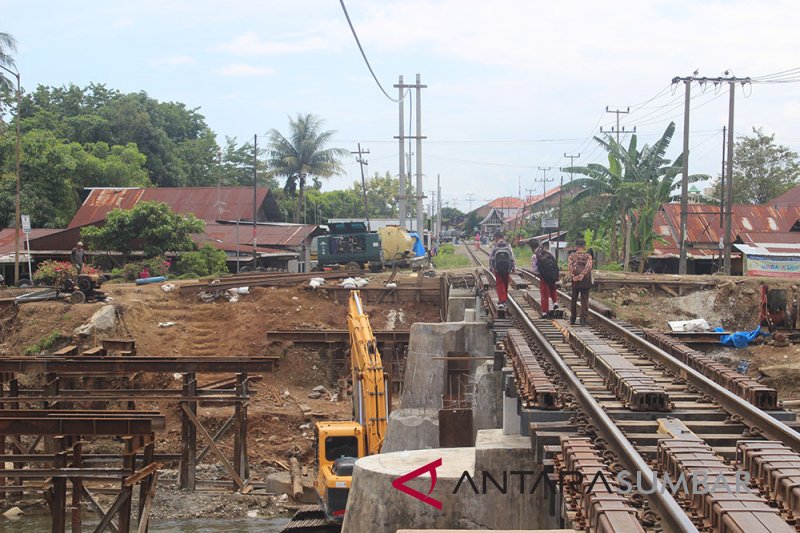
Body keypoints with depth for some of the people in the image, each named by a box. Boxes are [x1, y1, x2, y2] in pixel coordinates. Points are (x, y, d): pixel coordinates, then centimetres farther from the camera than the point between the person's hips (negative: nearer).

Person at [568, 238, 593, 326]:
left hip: (575, 281, 1)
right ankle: (583, 319, 0)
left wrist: (573, 276, -16)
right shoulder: (588, 256, -2)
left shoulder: (572, 256, -1)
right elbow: (588, 266, -15)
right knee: (584, 300, 5)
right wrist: (582, 275, -16)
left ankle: (572, 319, 19)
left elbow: (570, 266, -15)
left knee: (574, 300, 14)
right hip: (586, 281, -1)